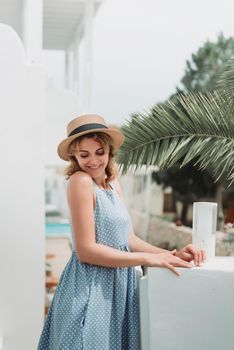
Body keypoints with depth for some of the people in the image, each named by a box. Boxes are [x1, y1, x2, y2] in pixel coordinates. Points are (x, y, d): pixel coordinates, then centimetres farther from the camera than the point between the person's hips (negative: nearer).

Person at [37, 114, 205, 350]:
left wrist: (171, 255, -4)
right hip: (91, 289, -8)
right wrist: (148, 259, -16)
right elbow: (86, 250, -19)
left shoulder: (113, 183, 9)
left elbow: (129, 239, 9)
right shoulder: (80, 181, -15)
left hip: (118, 286, 8)